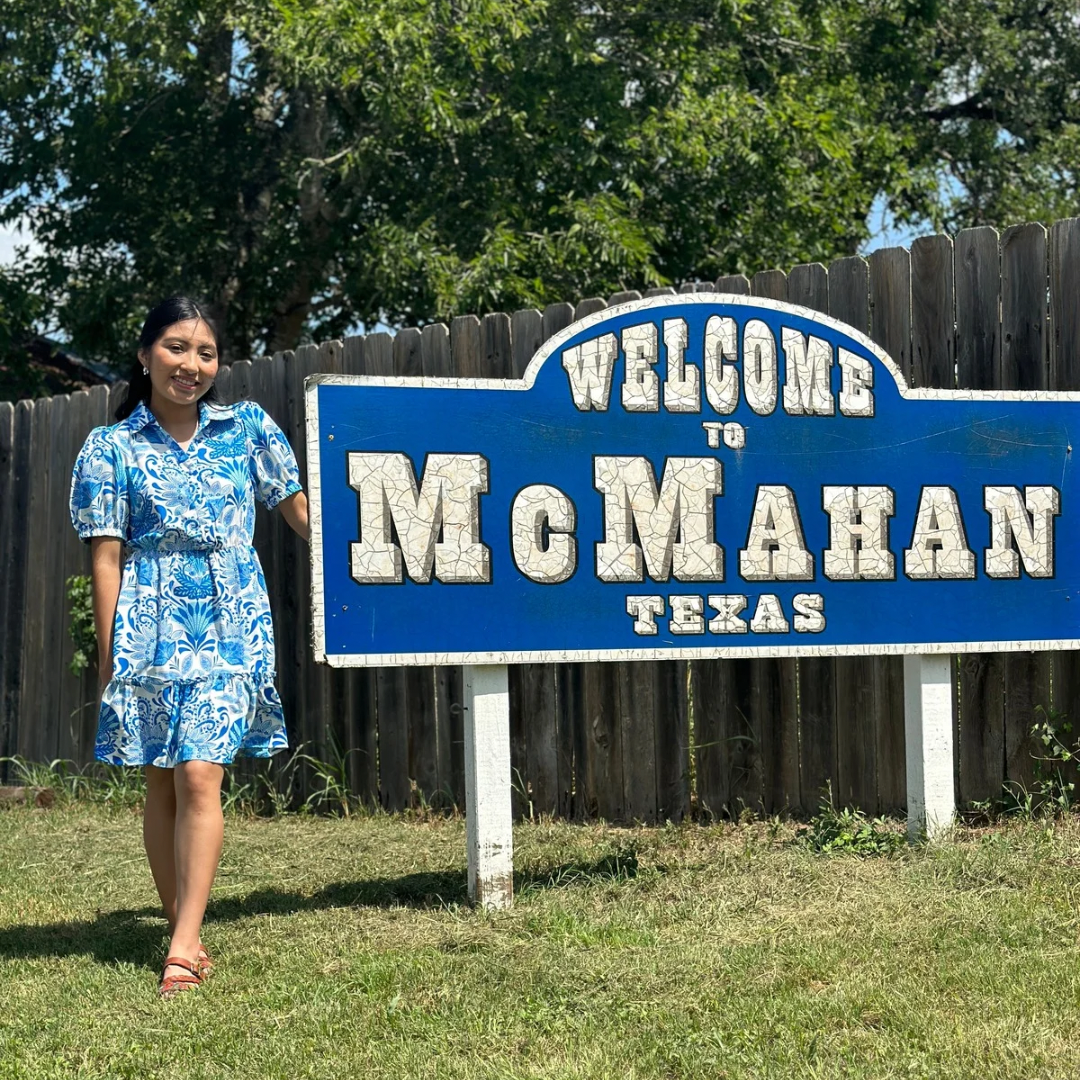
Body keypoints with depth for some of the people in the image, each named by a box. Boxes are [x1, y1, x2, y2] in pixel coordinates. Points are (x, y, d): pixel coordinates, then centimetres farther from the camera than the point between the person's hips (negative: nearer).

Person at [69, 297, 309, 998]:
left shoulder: (247, 429, 9)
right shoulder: (113, 448, 5)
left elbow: (300, 511, 16)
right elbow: (107, 557, 3)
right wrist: (109, 656, -1)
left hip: (231, 629, 0)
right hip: (151, 629, 0)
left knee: (200, 778, -11)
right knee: (162, 783, 4)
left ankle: (184, 946, -13)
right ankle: (186, 932, 15)